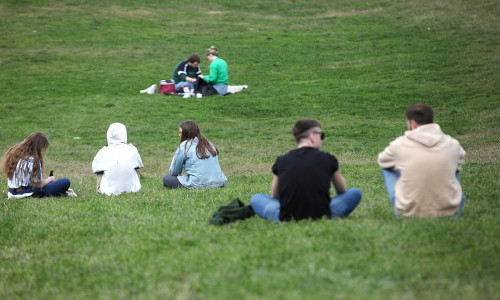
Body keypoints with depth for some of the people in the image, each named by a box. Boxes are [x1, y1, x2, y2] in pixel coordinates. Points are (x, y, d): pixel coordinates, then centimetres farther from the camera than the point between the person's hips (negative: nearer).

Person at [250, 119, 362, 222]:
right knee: (355, 193, 18)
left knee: (256, 198, 26)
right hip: (321, 217, -1)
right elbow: (342, 192, 21)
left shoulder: (281, 161, 7)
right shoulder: (328, 159, 4)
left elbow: (275, 197, 19)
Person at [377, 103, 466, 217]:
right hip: (450, 212, 2)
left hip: (410, 213, -2)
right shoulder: (453, 144, -2)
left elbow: (382, 160, 17)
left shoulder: (399, 145, -7)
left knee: (387, 168, 22)